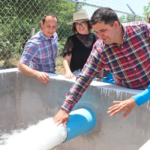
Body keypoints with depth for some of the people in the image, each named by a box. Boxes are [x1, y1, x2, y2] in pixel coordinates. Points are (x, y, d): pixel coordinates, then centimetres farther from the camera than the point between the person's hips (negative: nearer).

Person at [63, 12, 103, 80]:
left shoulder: (95, 38, 4)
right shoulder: (72, 40, -1)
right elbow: (66, 59, -7)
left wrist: (101, 77, 9)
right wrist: (68, 71, -25)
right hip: (76, 74, -2)